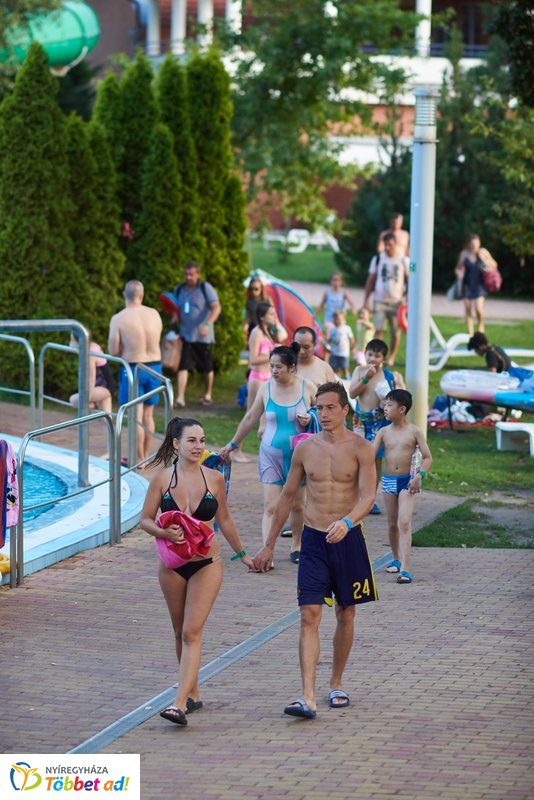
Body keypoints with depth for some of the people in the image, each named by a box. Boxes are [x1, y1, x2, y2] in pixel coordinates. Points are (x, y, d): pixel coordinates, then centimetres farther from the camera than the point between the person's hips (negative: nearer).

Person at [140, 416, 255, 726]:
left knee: (192, 632, -12)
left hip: (207, 564, -2)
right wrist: (164, 533, -20)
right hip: (173, 564, 2)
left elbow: (225, 520, 12)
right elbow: (146, 519, 1)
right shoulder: (162, 478, -4)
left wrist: (242, 553, 21)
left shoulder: (214, 478, -2)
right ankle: (193, 694, 29)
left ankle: (180, 703, -18)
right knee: (181, 632, 13)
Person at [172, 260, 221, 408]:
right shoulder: (179, 289, 8)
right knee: (183, 367, -10)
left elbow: (216, 307, -16)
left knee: (207, 368, 9)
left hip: (203, 336, -3)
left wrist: (208, 324, -31)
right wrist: (175, 317, -1)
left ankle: (207, 395, 29)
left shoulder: (206, 288, -7)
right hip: (185, 335, 3)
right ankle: (180, 398, -15)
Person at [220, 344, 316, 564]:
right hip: (271, 455, 0)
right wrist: (232, 444, 18)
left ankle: (297, 546, 33)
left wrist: (310, 419, -14)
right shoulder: (266, 389, 0)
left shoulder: (307, 388, -4)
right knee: (271, 507, -10)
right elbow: (250, 418, 12)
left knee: (297, 505, 12)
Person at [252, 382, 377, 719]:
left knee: (346, 616, 11)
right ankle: (308, 698, -16)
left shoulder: (361, 449, -5)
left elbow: (368, 496, -16)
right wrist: (269, 544, 16)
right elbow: (287, 496, 14)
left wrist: (347, 522, -36)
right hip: (313, 540, 1)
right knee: (309, 617, -9)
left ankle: (337, 684, 30)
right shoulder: (306, 449, 4)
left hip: (348, 539, -1)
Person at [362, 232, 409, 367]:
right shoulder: (378, 259, 4)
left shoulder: (403, 261, 0)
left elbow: (409, 280, 4)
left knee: (395, 332, 4)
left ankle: (391, 357, 19)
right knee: (378, 330, -9)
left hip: (397, 302, 0)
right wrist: (366, 299, 0)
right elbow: (370, 280, 6)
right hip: (380, 300, 0)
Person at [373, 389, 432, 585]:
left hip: (407, 480, -4)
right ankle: (396, 559, 33)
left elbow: (427, 457, -2)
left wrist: (419, 475, -17)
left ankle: (405, 568, -21)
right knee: (392, 524, 13)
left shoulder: (414, 432, -5)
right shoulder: (384, 432, 3)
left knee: (404, 523, -15)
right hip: (389, 480, 4)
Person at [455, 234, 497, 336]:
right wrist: (458, 273, -13)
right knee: (468, 311, 3)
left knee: (479, 309, -15)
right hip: (467, 284, 2)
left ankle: (480, 327, 14)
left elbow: (494, 265, 5)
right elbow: (458, 267, 10)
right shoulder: (464, 253, -3)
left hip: (479, 284, -2)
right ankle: (470, 334, 13)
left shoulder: (483, 252, -6)